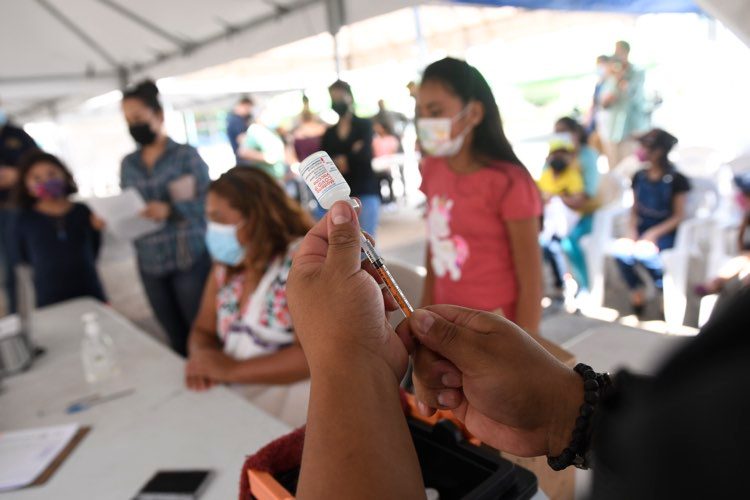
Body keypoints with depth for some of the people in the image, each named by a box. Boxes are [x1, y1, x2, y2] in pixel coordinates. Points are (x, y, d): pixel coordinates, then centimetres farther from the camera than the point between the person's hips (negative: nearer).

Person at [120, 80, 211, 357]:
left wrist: (170, 211, -24)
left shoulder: (186, 155, -3)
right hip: (150, 265, 5)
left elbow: (208, 201, -11)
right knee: (177, 339, 13)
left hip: (190, 259, -4)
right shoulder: (128, 164, 11)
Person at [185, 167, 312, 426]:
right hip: (237, 399, 7)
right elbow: (203, 331, 12)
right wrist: (201, 359, -11)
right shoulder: (225, 267, 7)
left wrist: (232, 369, -22)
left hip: (290, 403, -7)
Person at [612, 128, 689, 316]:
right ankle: (636, 296, -11)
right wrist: (633, 229, -5)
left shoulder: (676, 179, -3)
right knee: (621, 249, -28)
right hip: (641, 229, 4)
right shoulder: (639, 177, 12)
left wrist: (654, 233, -17)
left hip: (665, 232, -4)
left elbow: (679, 215, -5)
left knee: (645, 251, -35)